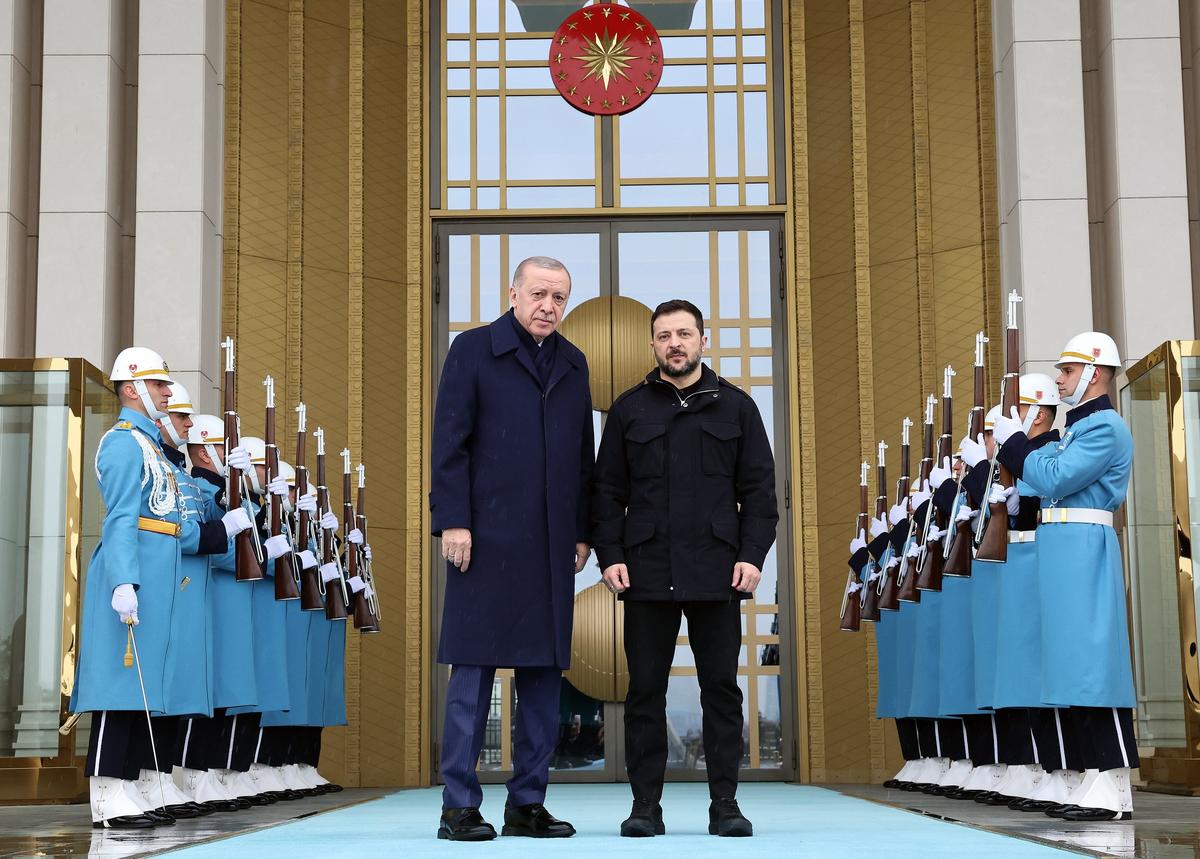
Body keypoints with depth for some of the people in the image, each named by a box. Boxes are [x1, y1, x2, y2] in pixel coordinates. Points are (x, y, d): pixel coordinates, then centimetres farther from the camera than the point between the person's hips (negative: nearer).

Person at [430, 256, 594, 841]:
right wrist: (453, 521, -11)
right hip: (487, 537, -5)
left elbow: (582, 455, 16)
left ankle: (527, 804, 13)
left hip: (551, 543, 5)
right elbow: (450, 442, -4)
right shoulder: (473, 350, 2)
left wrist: (582, 531, 10)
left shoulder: (573, 364, 16)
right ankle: (459, 807, 1)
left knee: (543, 672, 6)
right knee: (473, 669, -3)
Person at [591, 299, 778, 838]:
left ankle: (725, 804, 9)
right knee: (645, 690, 2)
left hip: (717, 572, 0)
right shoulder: (630, 409, 10)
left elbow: (758, 488, 7)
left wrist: (752, 555, -3)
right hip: (647, 572, 0)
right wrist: (610, 556, -1)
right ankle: (645, 805, 9)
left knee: (721, 688, 2)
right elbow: (607, 491, 9)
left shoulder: (735, 406, 10)